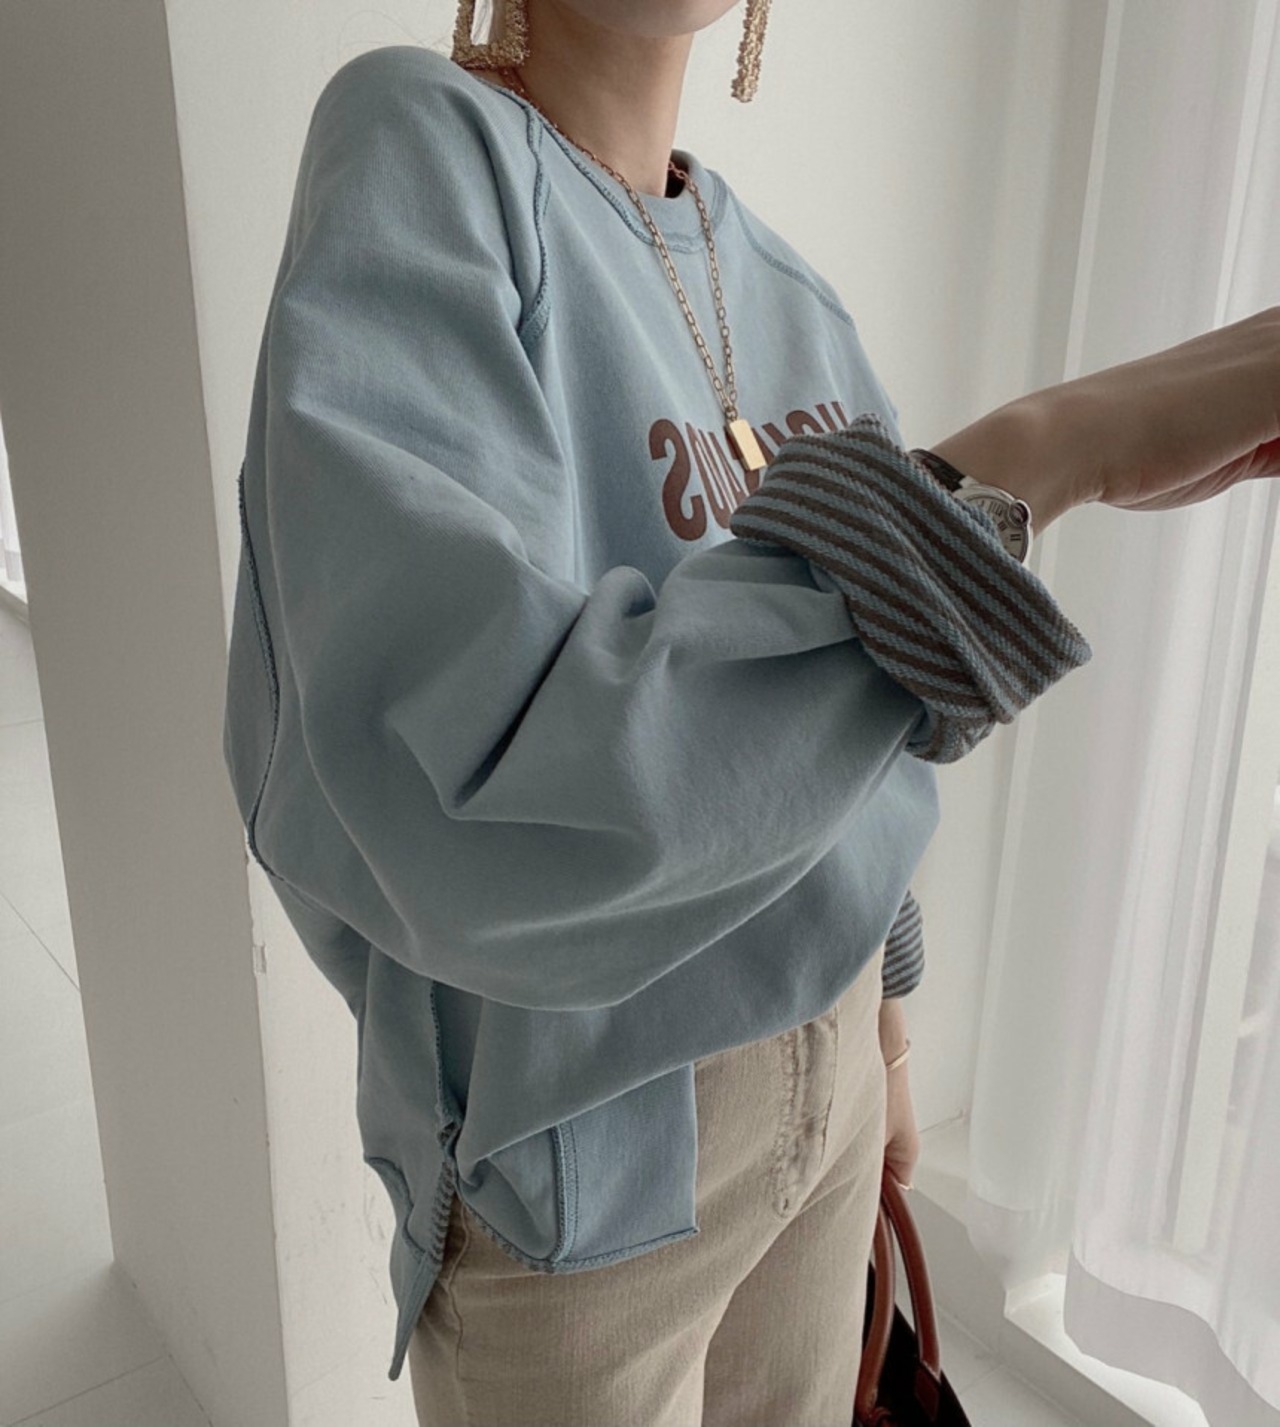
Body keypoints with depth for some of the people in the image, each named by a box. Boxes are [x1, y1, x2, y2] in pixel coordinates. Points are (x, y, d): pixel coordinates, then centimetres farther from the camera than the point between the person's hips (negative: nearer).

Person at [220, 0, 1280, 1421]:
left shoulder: (780, 283, 1)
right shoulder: (413, 147, -19)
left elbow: (846, 717, 9)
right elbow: (475, 798, -33)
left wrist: (881, 1035, 16)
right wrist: (1044, 451, -33)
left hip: (819, 1059, 6)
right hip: (576, 1128, -5)